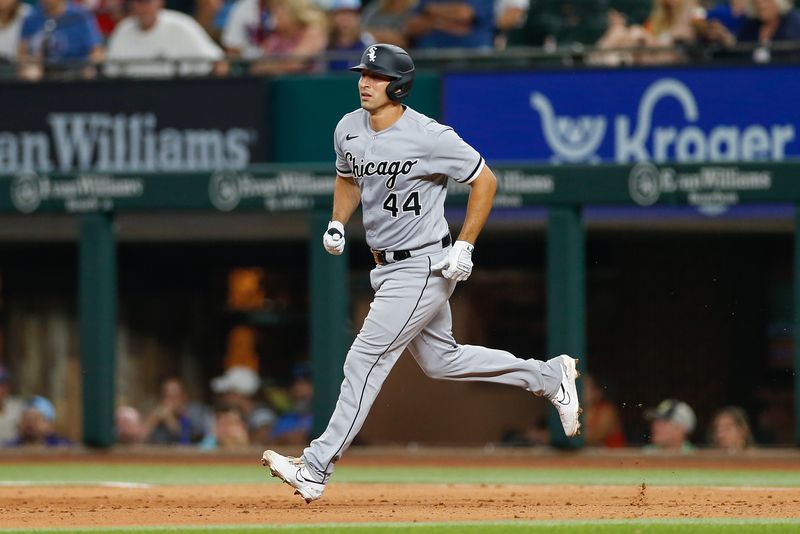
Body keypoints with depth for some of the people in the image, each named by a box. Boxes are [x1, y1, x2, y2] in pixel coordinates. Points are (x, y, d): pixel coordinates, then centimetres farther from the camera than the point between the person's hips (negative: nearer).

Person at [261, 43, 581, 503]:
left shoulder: (429, 137, -20)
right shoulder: (349, 129, 2)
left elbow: (485, 181, -12)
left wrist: (465, 247, -16)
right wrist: (337, 223, 5)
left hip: (424, 267, -9)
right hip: (388, 269, 9)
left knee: (366, 360, -12)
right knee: (441, 361, 18)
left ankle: (317, 469, -9)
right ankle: (549, 376, 33)